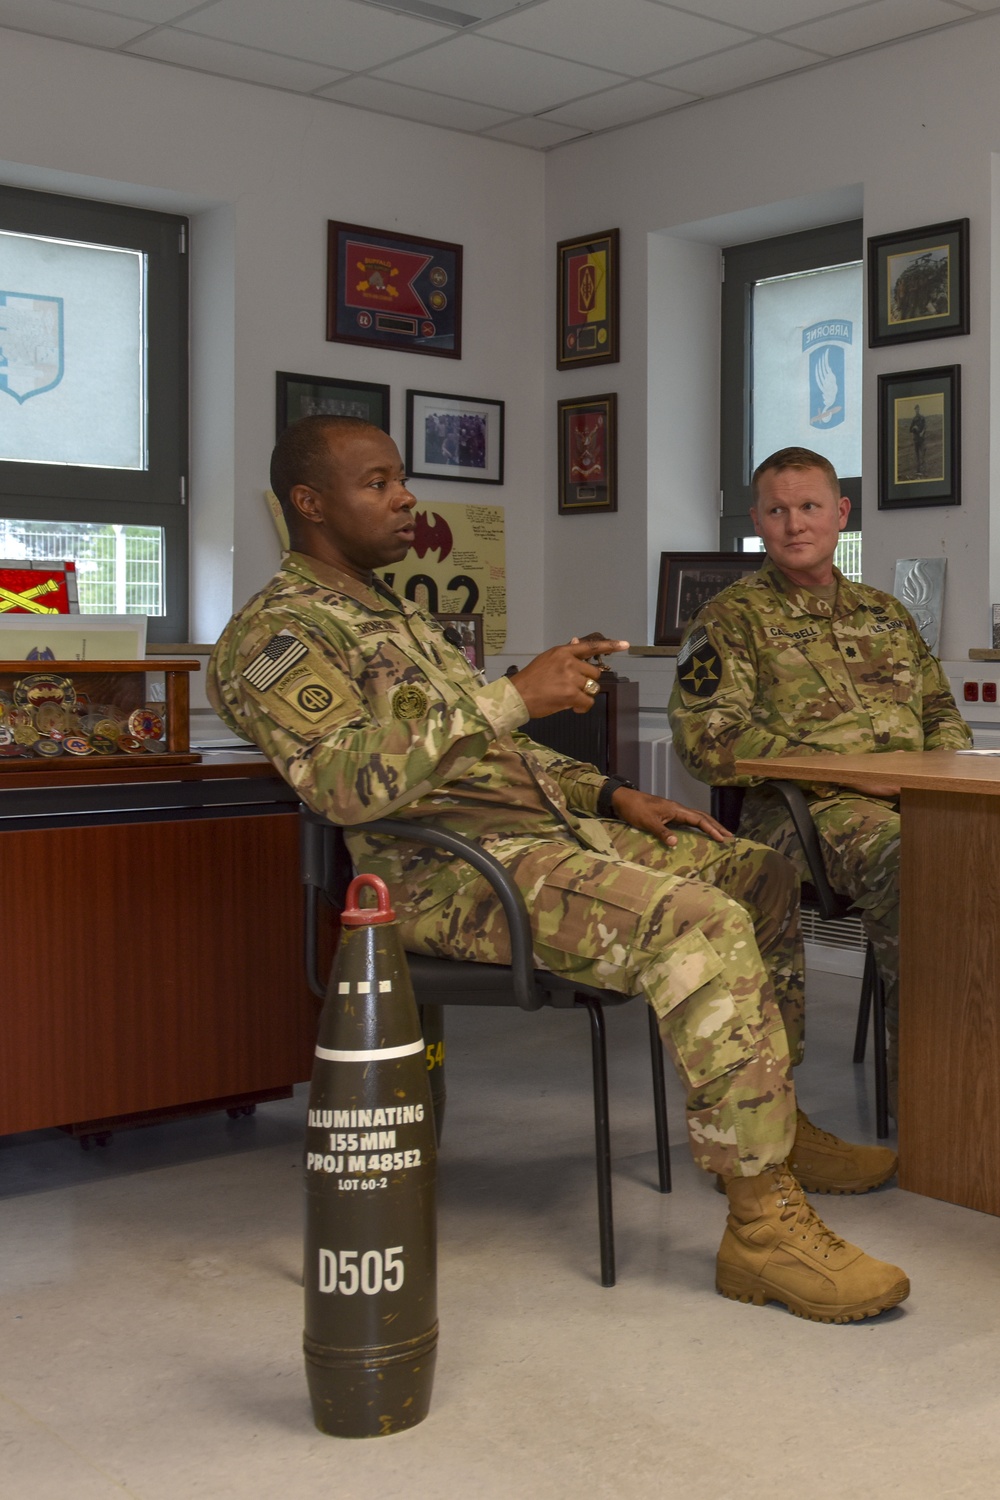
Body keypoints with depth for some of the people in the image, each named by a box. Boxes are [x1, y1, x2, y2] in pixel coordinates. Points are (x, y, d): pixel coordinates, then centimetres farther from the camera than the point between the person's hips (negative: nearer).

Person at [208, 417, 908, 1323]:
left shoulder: (399, 616, 26)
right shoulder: (274, 633, -6)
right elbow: (348, 781, -24)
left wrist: (611, 794, 15)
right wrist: (514, 696, -22)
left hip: (550, 825, 10)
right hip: (451, 870, -10)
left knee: (761, 877, 13)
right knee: (701, 925, -29)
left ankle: (774, 1120, 23)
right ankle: (762, 1222, -23)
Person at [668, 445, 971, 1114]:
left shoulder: (886, 612, 27)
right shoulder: (733, 618, 7)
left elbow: (942, 711, 30)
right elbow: (707, 737, -6)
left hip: (911, 803, 6)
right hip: (797, 807, -5)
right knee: (909, 863, -37)